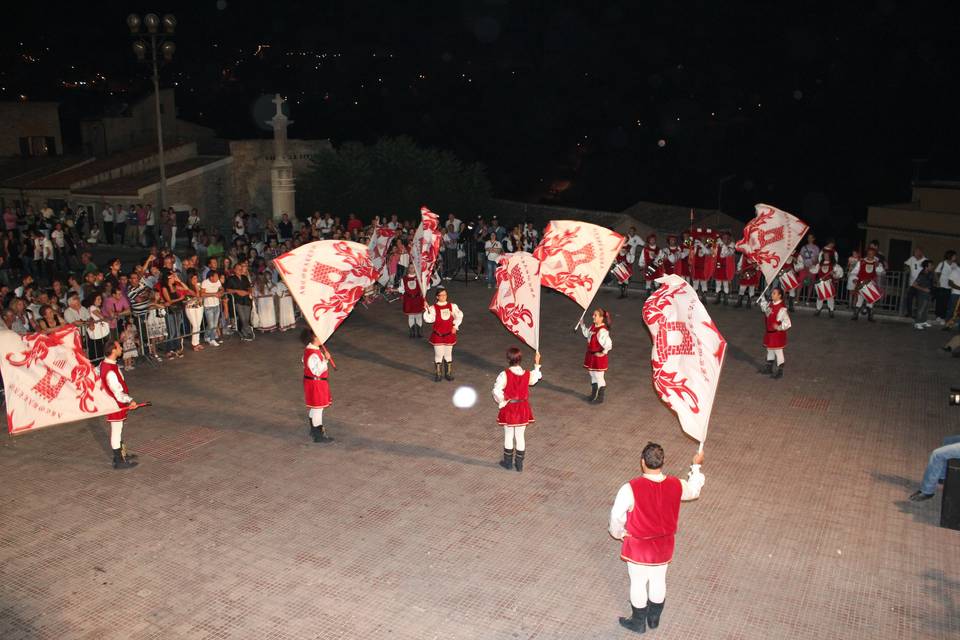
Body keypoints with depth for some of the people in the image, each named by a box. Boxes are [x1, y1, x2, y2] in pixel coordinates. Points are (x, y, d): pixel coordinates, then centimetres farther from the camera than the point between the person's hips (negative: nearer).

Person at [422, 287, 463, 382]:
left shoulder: (452, 306, 1)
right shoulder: (433, 308, -9)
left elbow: (459, 315, 14)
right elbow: (428, 319, -22)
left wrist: (455, 326, 7)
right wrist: (427, 310, -33)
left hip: (449, 335, 3)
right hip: (438, 336, -3)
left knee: (448, 354, 13)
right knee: (438, 355, 1)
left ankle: (448, 373, 25)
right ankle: (438, 374, 13)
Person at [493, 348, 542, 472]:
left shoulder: (504, 374, -20)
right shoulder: (527, 375, -9)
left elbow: (497, 391, -27)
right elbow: (535, 379, 15)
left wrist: (501, 402, -9)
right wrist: (537, 364, 24)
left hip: (509, 409, -3)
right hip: (522, 409, 3)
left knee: (508, 436, 14)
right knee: (520, 436, 14)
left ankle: (508, 462, 26)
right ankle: (519, 464, 23)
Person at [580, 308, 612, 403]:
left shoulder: (602, 331, -27)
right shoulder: (592, 327, 2)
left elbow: (608, 344, -32)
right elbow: (587, 334, 22)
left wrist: (603, 353, -22)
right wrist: (582, 324, 15)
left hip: (599, 356, -9)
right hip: (591, 355, 9)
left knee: (599, 377, 5)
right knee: (592, 375, 20)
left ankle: (600, 398, 19)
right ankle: (593, 395, 36)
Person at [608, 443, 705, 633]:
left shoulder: (631, 488, -31)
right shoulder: (676, 485, -18)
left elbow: (616, 516, -20)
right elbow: (694, 491, 6)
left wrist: (618, 533, 2)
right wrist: (696, 466, 20)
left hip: (638, 546, -4)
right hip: (664, 545, 4)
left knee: (638, 583, 18)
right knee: (659, 581, 24)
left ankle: (639, 623, 38)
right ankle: (654, 619, 45)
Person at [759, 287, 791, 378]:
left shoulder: (781, 309, -24)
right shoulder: (770, 304, 1)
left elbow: (787, 322, -27)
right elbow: (764, 308, 26)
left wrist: (779, 327, -41)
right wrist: (763, 298, 21)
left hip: (778, 333, -9)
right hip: (769, 332, 9)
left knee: (778, 352, 4)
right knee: (769, 350, 22)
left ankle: (779, 371, 17)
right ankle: (769, 367, 39)